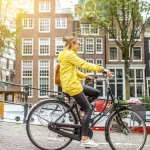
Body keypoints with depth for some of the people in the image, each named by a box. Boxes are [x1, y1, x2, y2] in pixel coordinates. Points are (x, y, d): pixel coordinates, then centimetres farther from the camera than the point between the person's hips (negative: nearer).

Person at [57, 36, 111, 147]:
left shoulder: (67, 55, 20)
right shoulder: (69, 54, -13)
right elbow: (84, 64, -22)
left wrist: (86, 76, 13)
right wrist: (102, 69, -24)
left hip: (73, 83, 10)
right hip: (71, 85, -10)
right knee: (89, 109, -8)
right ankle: (84, 139, -8)